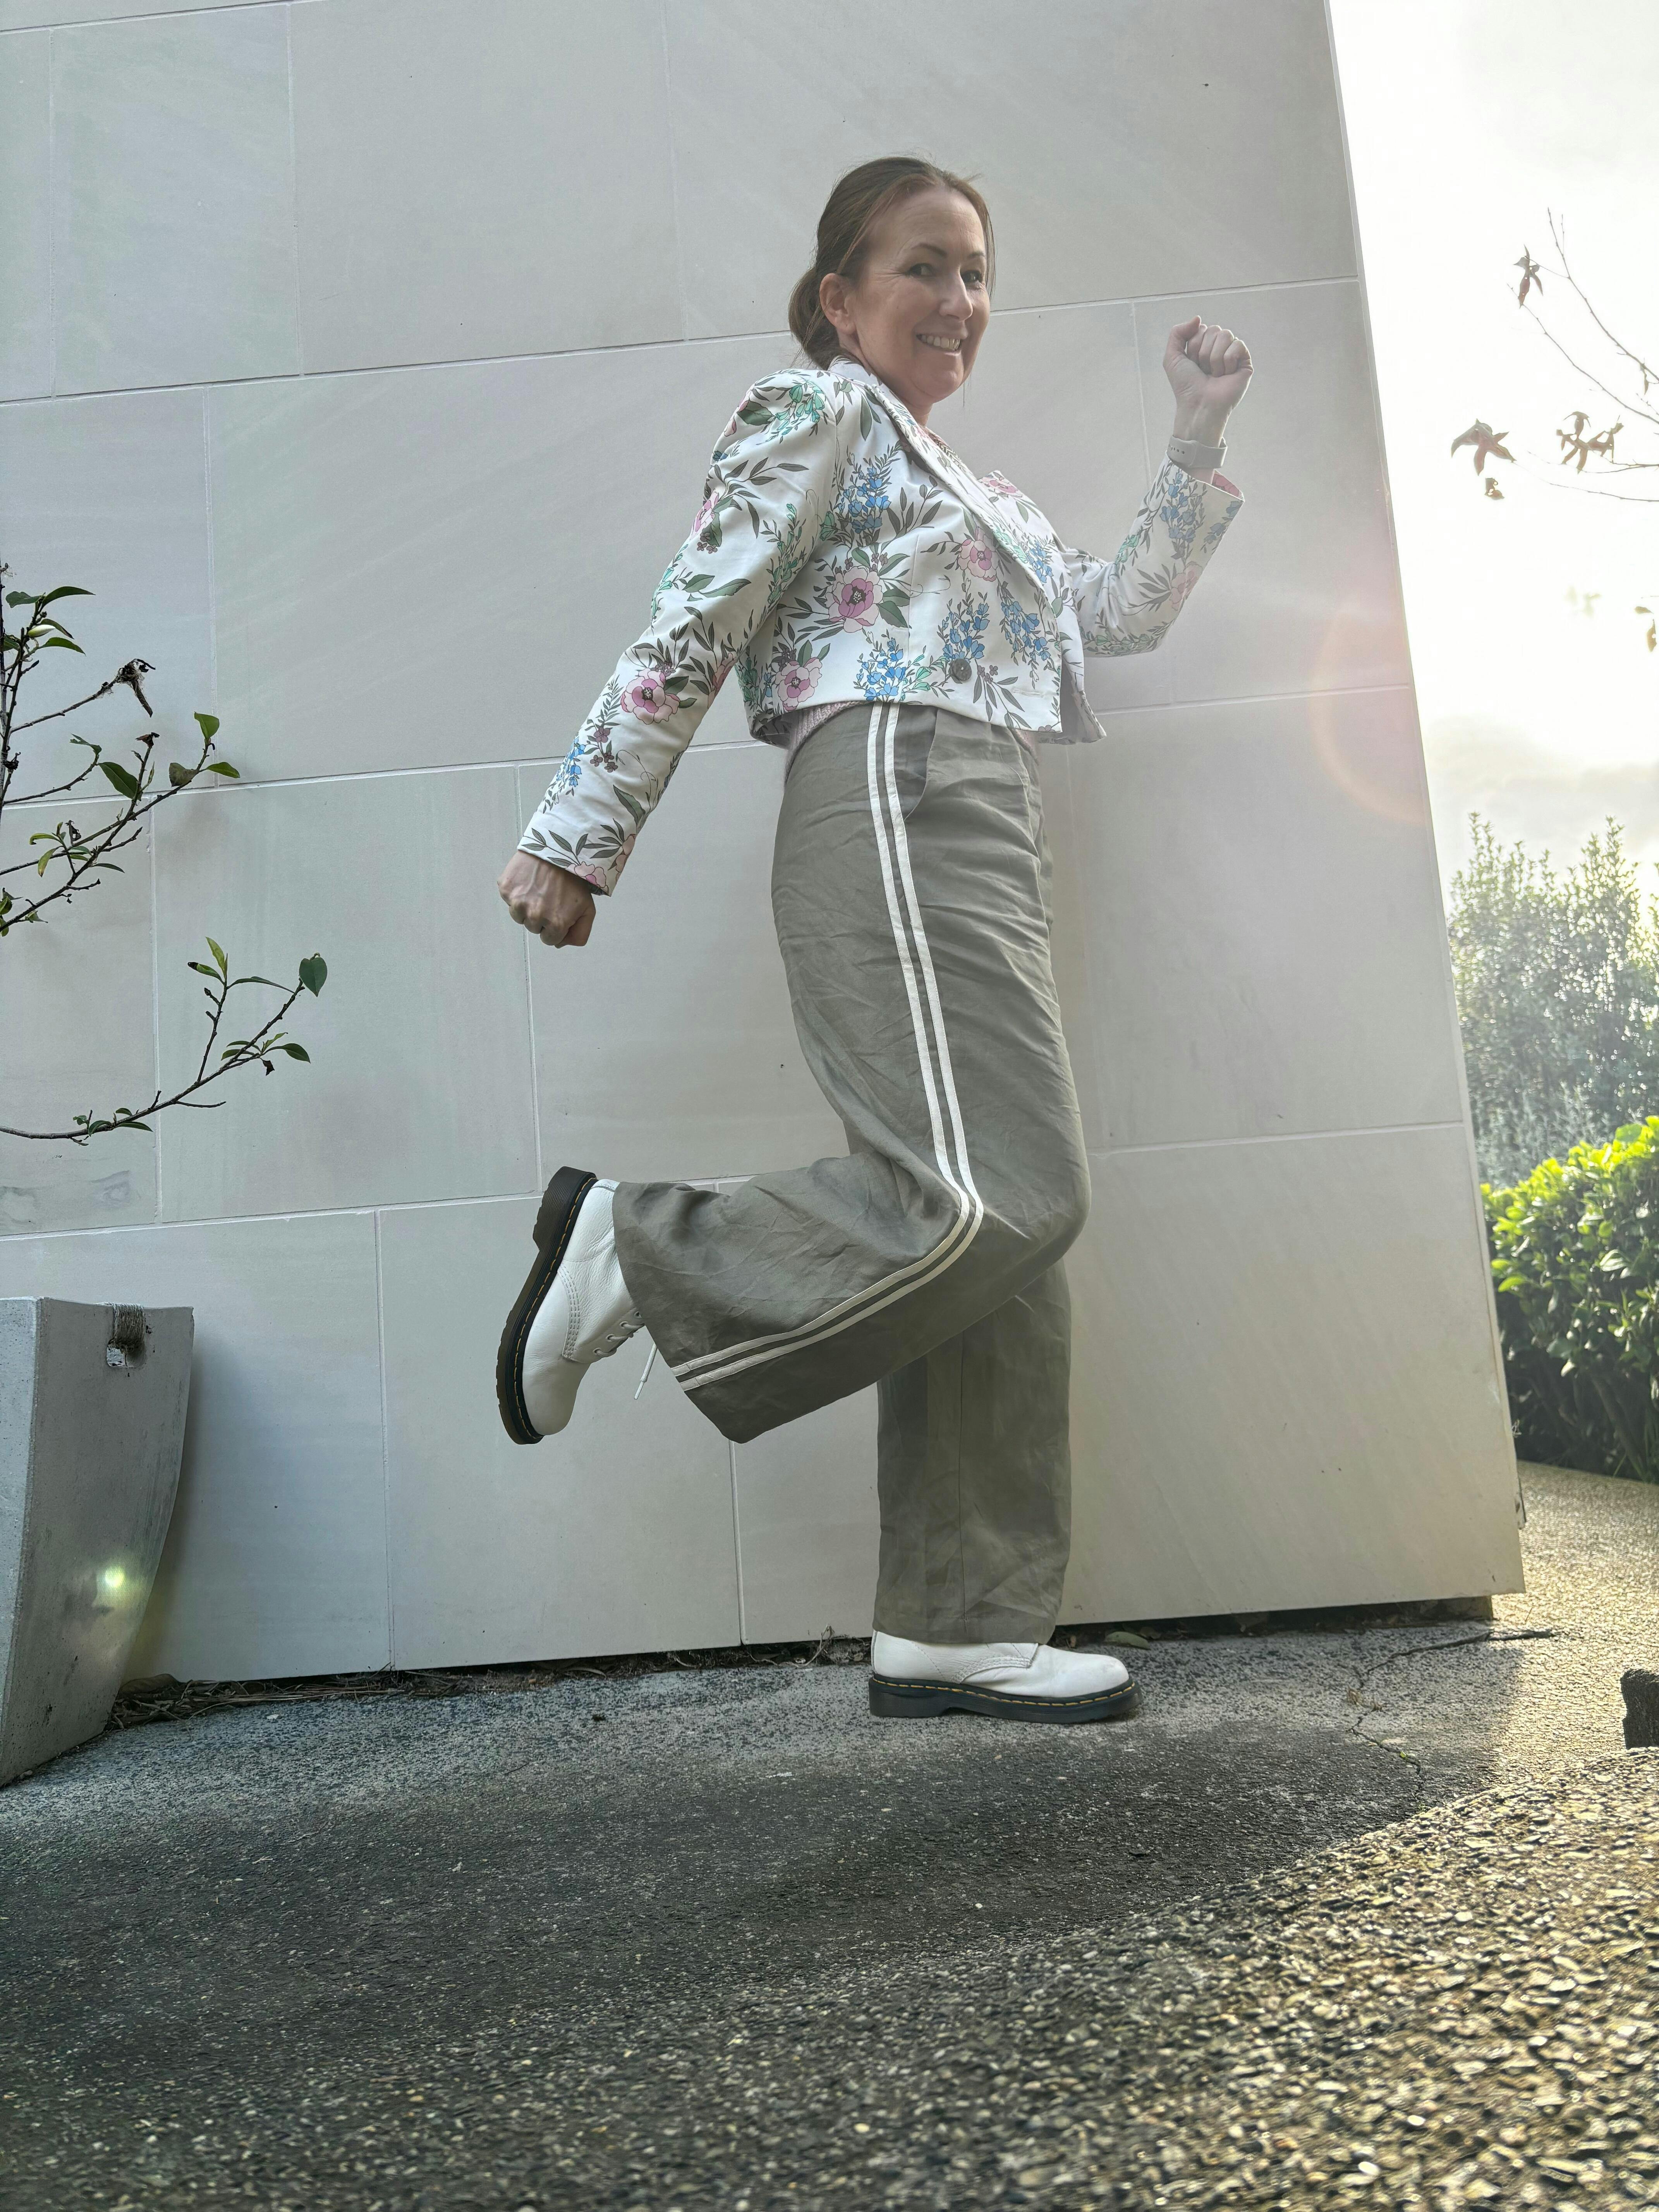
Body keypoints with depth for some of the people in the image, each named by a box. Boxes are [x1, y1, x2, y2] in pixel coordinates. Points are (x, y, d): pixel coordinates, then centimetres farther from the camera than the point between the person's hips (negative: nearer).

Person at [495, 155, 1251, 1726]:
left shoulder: (967, 490, 33)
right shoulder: (819, 411, 8)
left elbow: (1122, 613, 34)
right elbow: (692, 624, -3)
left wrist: (1201, 432, 26)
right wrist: (579, 834, -10)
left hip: (981, 842, 9)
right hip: (892, 804, -9)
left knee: (994, 1239, 0)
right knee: (1001, 1200, -24)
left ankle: (959, 1626, 3)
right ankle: (640, 1250, -9)